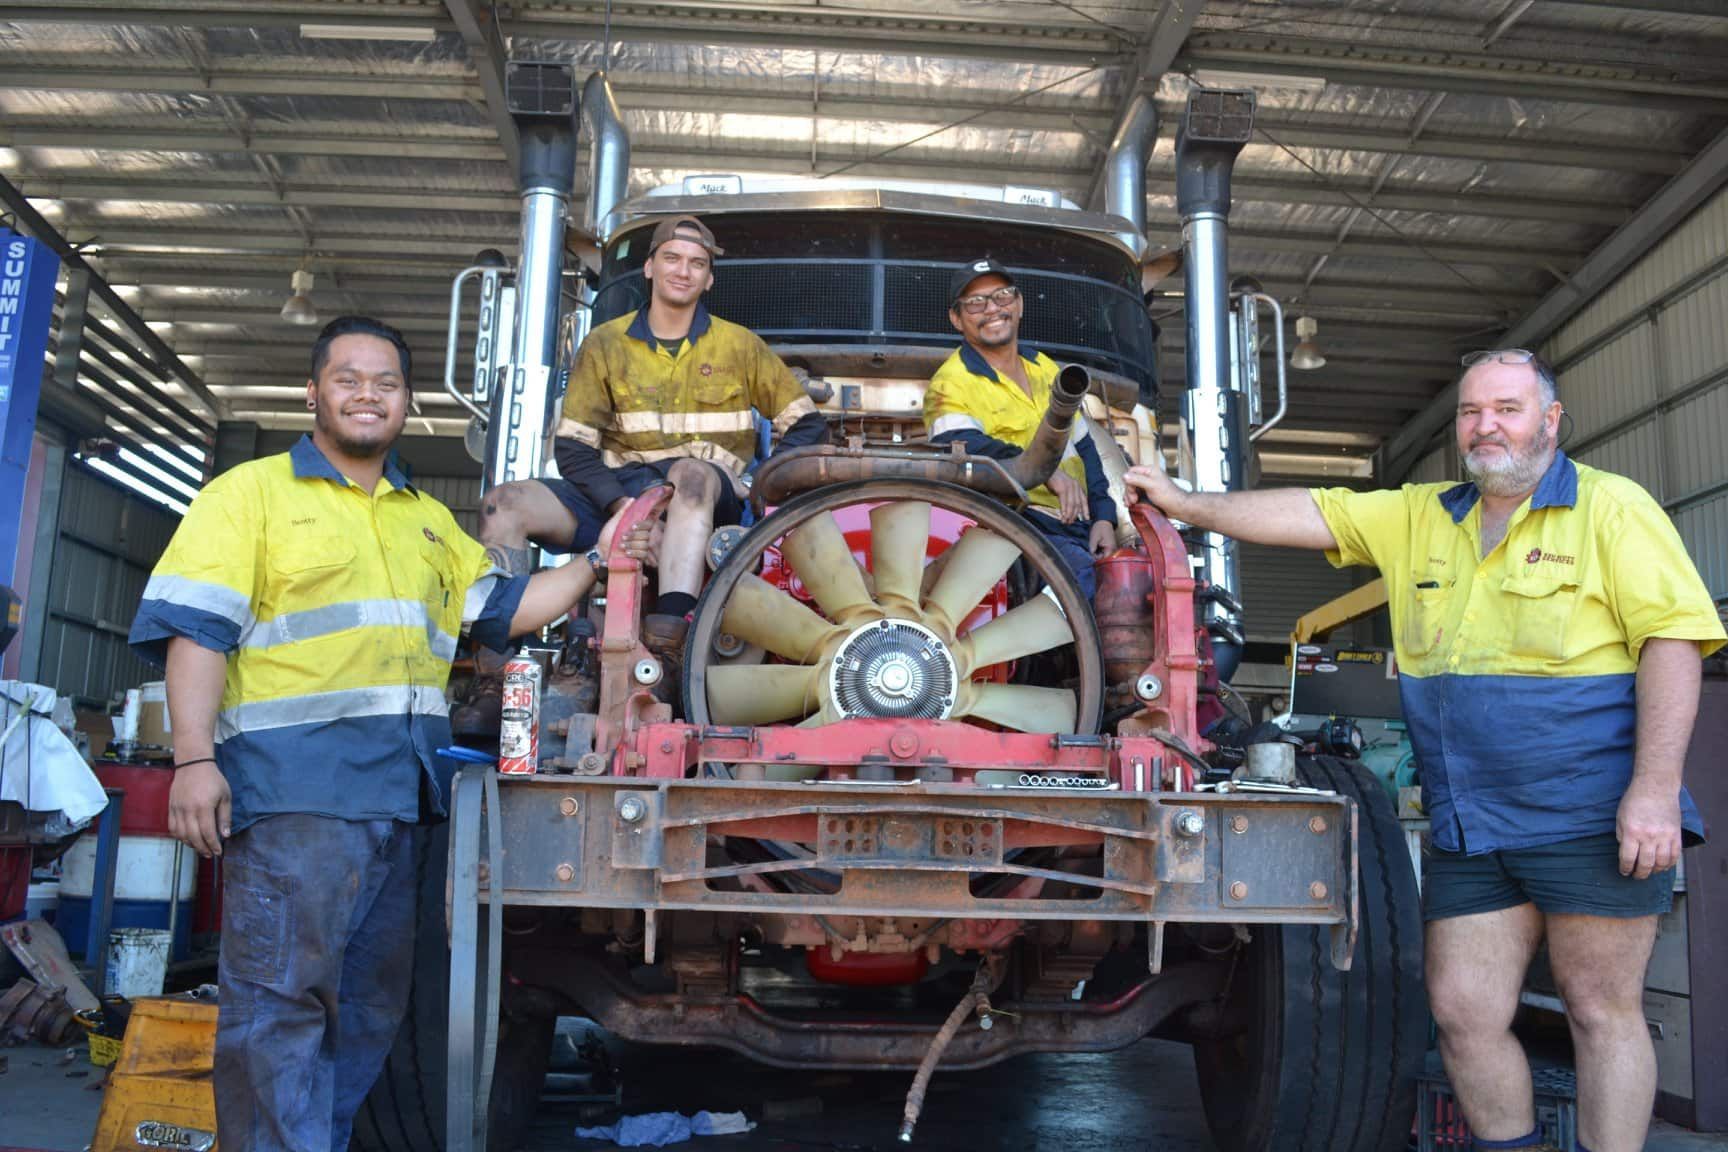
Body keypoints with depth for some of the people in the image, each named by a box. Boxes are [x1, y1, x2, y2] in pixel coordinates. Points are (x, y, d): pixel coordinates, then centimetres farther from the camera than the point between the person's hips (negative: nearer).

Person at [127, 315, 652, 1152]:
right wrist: (195, 760, -16)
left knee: (371, 1004, 12)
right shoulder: (252, 494, 4)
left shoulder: (430, 520, 23)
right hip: (292, 786, -6)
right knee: (282, 996, -7)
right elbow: (196, 628, -5)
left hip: (404, 793, 7)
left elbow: (504, 610, 20)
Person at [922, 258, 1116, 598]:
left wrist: (1103, 516, 12)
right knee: (1086, 579, -33)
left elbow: (1083, 449, 26)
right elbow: (959, 449, -20)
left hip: (1079, 526, 7)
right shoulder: (951, 383, 0)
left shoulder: (1047, 369, 23)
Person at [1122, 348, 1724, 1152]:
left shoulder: (1610, 507, -1)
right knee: (1463, 1014, 6)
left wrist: (1654, 790, -17)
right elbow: (1308, 515, 11)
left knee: (1602, 1012, 5)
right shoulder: (1419, 517, 14)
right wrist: (1184, 504, 4)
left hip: (1592, 816, -5)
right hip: (1469, 828, 5)